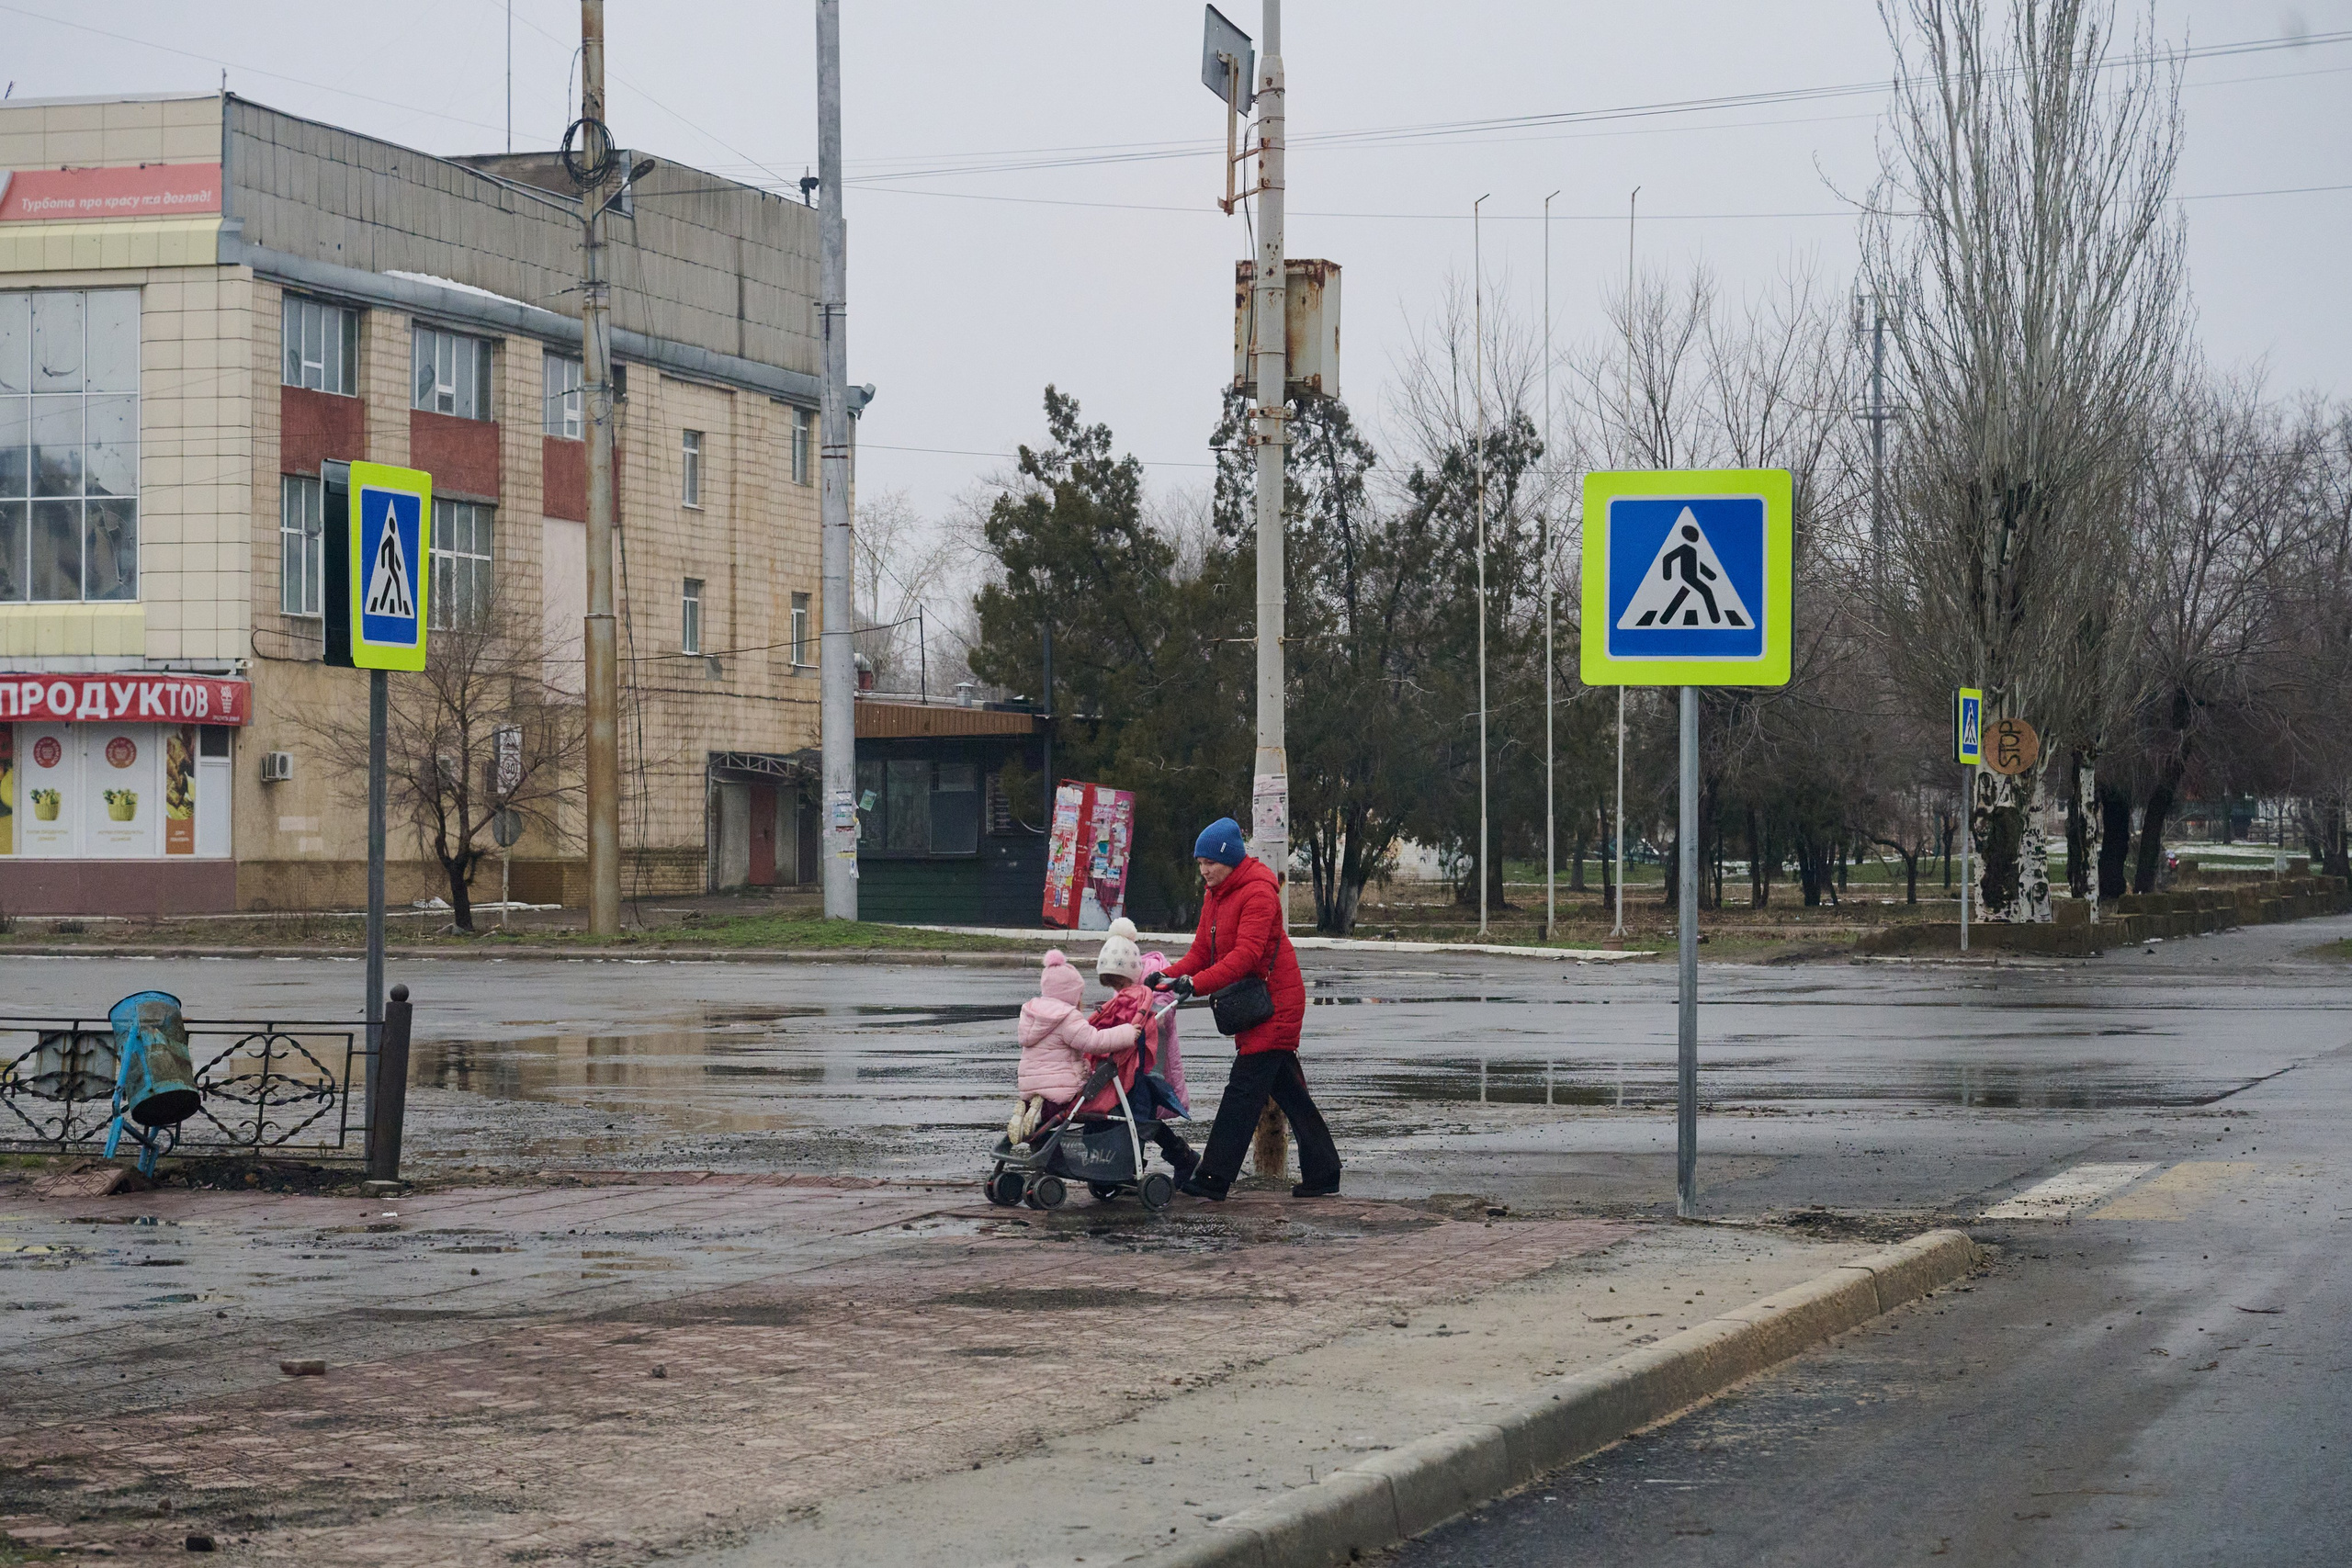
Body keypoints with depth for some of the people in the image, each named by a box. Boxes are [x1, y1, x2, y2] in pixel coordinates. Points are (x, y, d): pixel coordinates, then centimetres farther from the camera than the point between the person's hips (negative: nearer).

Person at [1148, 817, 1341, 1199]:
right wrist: (1169, 976, -8)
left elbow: (1247, 954, -27)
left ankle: (1213, 1178, -14)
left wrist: (1196, 983, -35)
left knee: (1244, 1089, -11)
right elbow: (1202, 950, 10)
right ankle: (1322, 1175, 17)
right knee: (1288, 1092, 12)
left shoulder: (1258, 892, -17)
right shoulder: (1215, 894, 13)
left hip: (1274, 1002, -10)